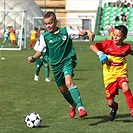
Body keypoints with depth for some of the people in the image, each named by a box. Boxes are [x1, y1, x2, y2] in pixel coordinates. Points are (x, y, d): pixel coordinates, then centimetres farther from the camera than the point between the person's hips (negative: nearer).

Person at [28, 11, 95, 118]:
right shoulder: (45, 36, -1)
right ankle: (73, 105, 44)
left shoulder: (66, 31, -4)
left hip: (68, 60, -4)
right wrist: (34, 58, -19)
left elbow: (80, 32, -9)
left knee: (68, 82, -29)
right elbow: (40, 50, 0)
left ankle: (80, 107, -32)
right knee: (63, 89, 14)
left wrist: (87, 31, -30)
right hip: (56, 64, 4)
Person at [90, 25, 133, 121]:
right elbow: (92, 46, -4)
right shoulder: (108, 44, -4)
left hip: (121, 73, 0)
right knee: (110, 103, 2)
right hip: (109, 76, 0)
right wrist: (100, 53, -18)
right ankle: (114, 108, 42)